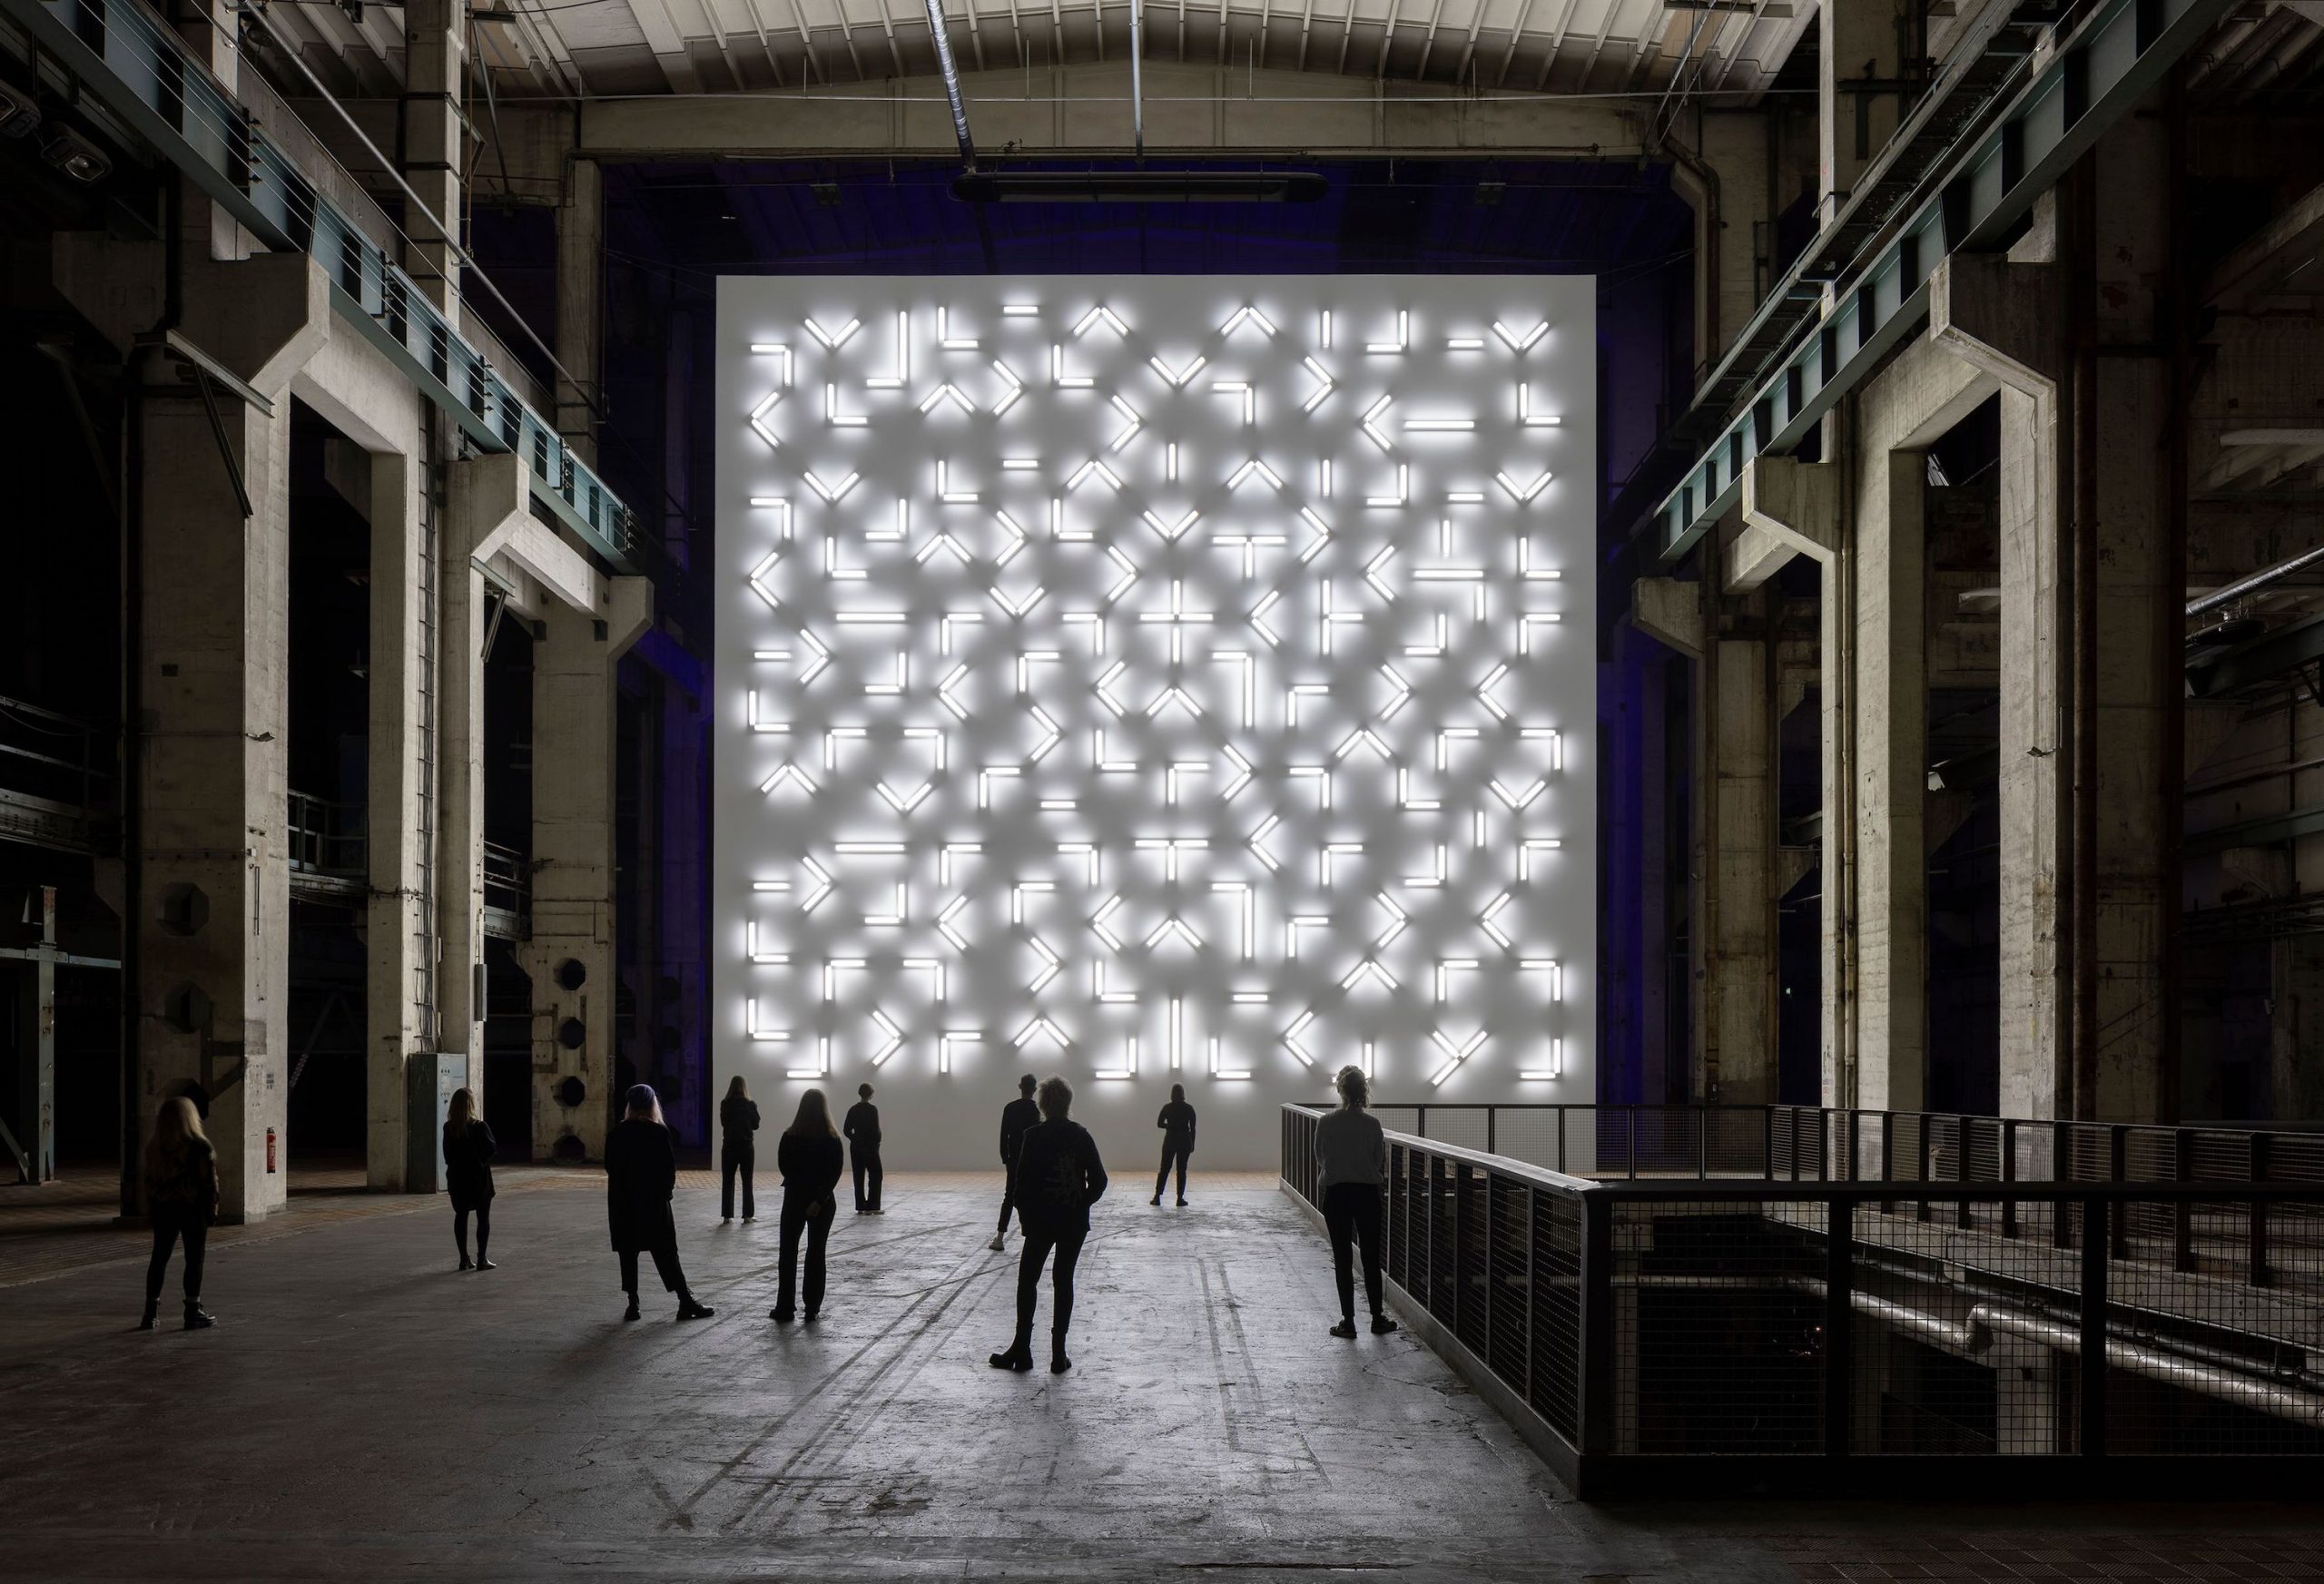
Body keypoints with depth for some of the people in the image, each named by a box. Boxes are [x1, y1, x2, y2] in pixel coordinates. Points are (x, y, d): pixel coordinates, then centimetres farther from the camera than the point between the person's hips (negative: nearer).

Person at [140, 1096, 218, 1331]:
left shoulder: (153, 1148, 1)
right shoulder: (200, 1148, -13)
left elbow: (149, 1181, 6)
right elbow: (209, 1182, -11)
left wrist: (150, 1208, 13)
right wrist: (212, 1210, -2)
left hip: (163, 1208, 4)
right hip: (192, 1208, -4)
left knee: (159, 1258, 11)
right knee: (194, 1259, 3)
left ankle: (151, 1312, 12)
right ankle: (193, 1312, 5)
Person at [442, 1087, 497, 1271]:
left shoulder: (449, 1128, -2)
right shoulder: (479, 1127, -15)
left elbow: (447, 1154, 4)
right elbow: (492, 1148, -11)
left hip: (457, 1177, 4)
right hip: (478, 1176, -4)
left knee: (461, 1215, 11)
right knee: (483, 1217, 4)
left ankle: (464, 1259, 11)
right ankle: (481, 1259, 1)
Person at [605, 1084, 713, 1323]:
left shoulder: (616, 1133, -1)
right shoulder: (659, 1133, -9)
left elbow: (610, 1167, 3)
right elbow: (670, 1168, -7)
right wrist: (665, 1191, 7)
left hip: (622, 1202, 2)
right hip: (654, 1202, -2)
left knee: (628, 1253, 8)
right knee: (665, 1252, 2)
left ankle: (633, 1304, 5)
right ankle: (685, 1301, 0)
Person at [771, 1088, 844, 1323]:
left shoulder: (790, 1136, -9)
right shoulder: (832, 1139, -7)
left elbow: (784, 1167, -3)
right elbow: (835, 1172, -13)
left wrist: (800, 1183, 9)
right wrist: (820, 1199, -14)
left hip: (795, 1198, -1)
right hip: (823, 1201, 1)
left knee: (788, 1253, 8)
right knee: (816, 1253, 8)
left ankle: (785, 1308, 7)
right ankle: (812, 1309, 7)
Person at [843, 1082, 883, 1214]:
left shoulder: (853, 1109, 4)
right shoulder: (872, 1109, -12)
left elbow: (846, 1130, 5)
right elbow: (876, 1129, -15)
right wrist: (877, 1142, 1)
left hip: (855, 1147, 5)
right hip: (870, 1147, -5)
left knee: (859, 1177, 8)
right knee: (876, 1176, 3)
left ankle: (861, 1207, 8)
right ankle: (872, 1206, -2)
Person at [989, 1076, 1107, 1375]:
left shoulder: (1033, 1136, -9)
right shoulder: (1081, 1136, -1)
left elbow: (1023, 1180, -11)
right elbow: (1098, 1179, -2)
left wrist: (1024, 1215, 1)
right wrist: (1081, 1203, 12)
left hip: (1041, 1219, -3)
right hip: (1074, 1221, 3)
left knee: (1027, 1280, 9)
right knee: (1064, 1281, 8)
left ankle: (1021, 1351, 5)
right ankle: (1058, 1355, 6)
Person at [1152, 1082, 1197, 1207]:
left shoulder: (1167, 1108, -4)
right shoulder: (1189, 1109, -4)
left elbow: (1159, 1124, -3)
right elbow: (1192, 1128, -3)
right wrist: (1192, 1144, 5)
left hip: (1170, 1140, 0)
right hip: (1185, 1140, 0)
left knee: (1164, 1169, 8)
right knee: (1182, 1170, 5)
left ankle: (1157, 1196, 4)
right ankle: (1180, 1198, 2)